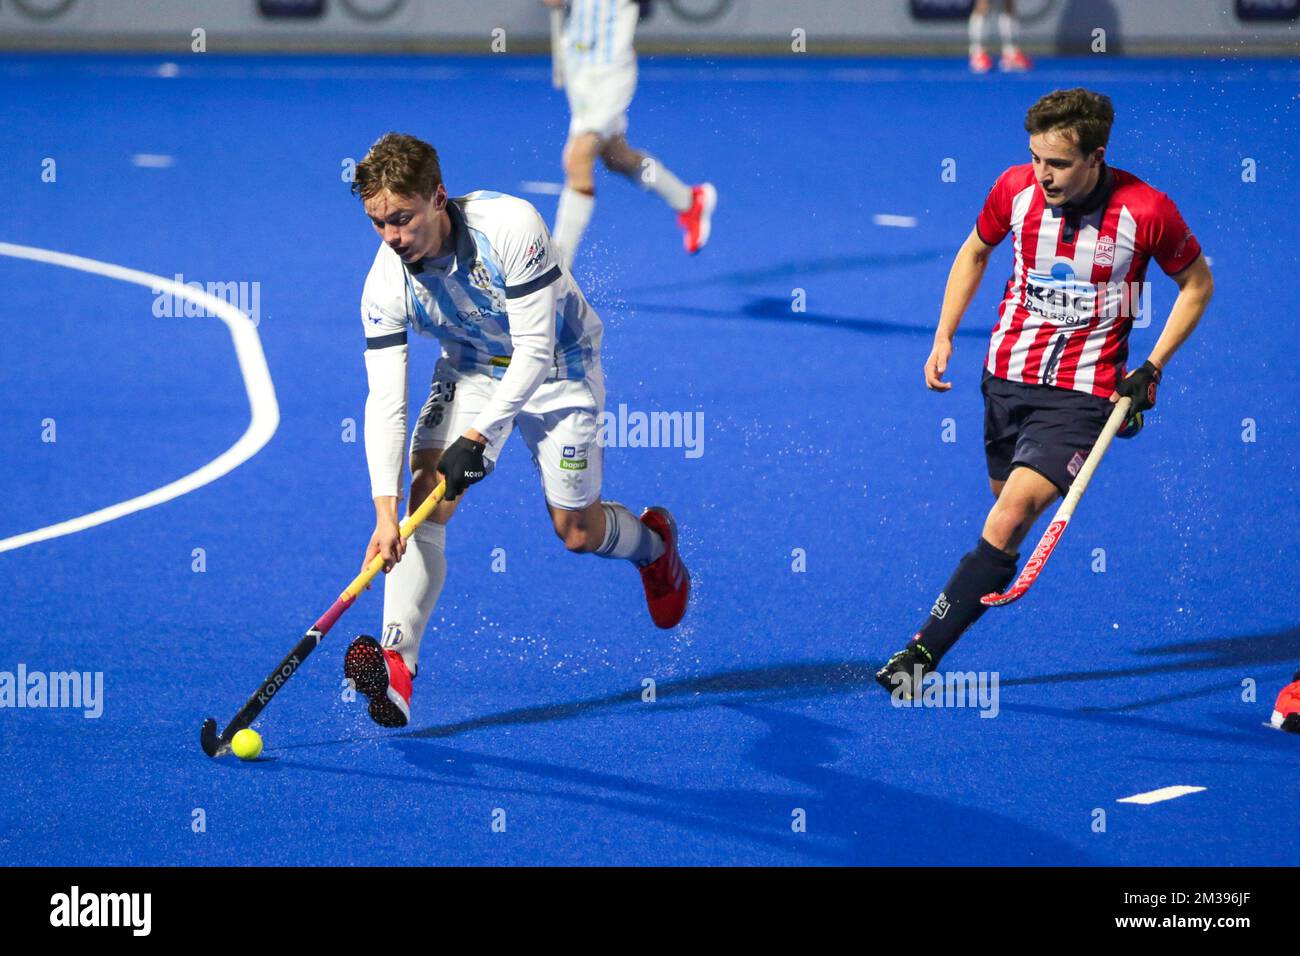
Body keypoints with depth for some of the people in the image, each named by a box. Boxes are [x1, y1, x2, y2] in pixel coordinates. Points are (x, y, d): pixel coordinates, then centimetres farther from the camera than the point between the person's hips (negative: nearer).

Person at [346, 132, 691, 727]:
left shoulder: (510, 226, -35)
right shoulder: (387, 284, -24)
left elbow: (534, 349, -31)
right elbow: (385, 401, -27)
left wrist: (478, 437, -37)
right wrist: (385, 510, -38)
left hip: (556, 369, -3)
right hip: (470, 371, 3)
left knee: (577, 533, 3)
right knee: (428, 495, -20)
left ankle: (654, 542, 40)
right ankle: (397, 666, -28)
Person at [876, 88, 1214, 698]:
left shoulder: (1146, 212, -16)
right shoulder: (1015, 188, -6)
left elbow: (1197, 283, 2)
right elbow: (974, 252, 16)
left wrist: (1152, 367, -6)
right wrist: (944, 337, 9)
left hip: (1082, 392, -5)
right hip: (1007, 374, 5)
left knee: (1010, 518, -19)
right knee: (1006, 503, 13)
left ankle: (923, 652, -22)